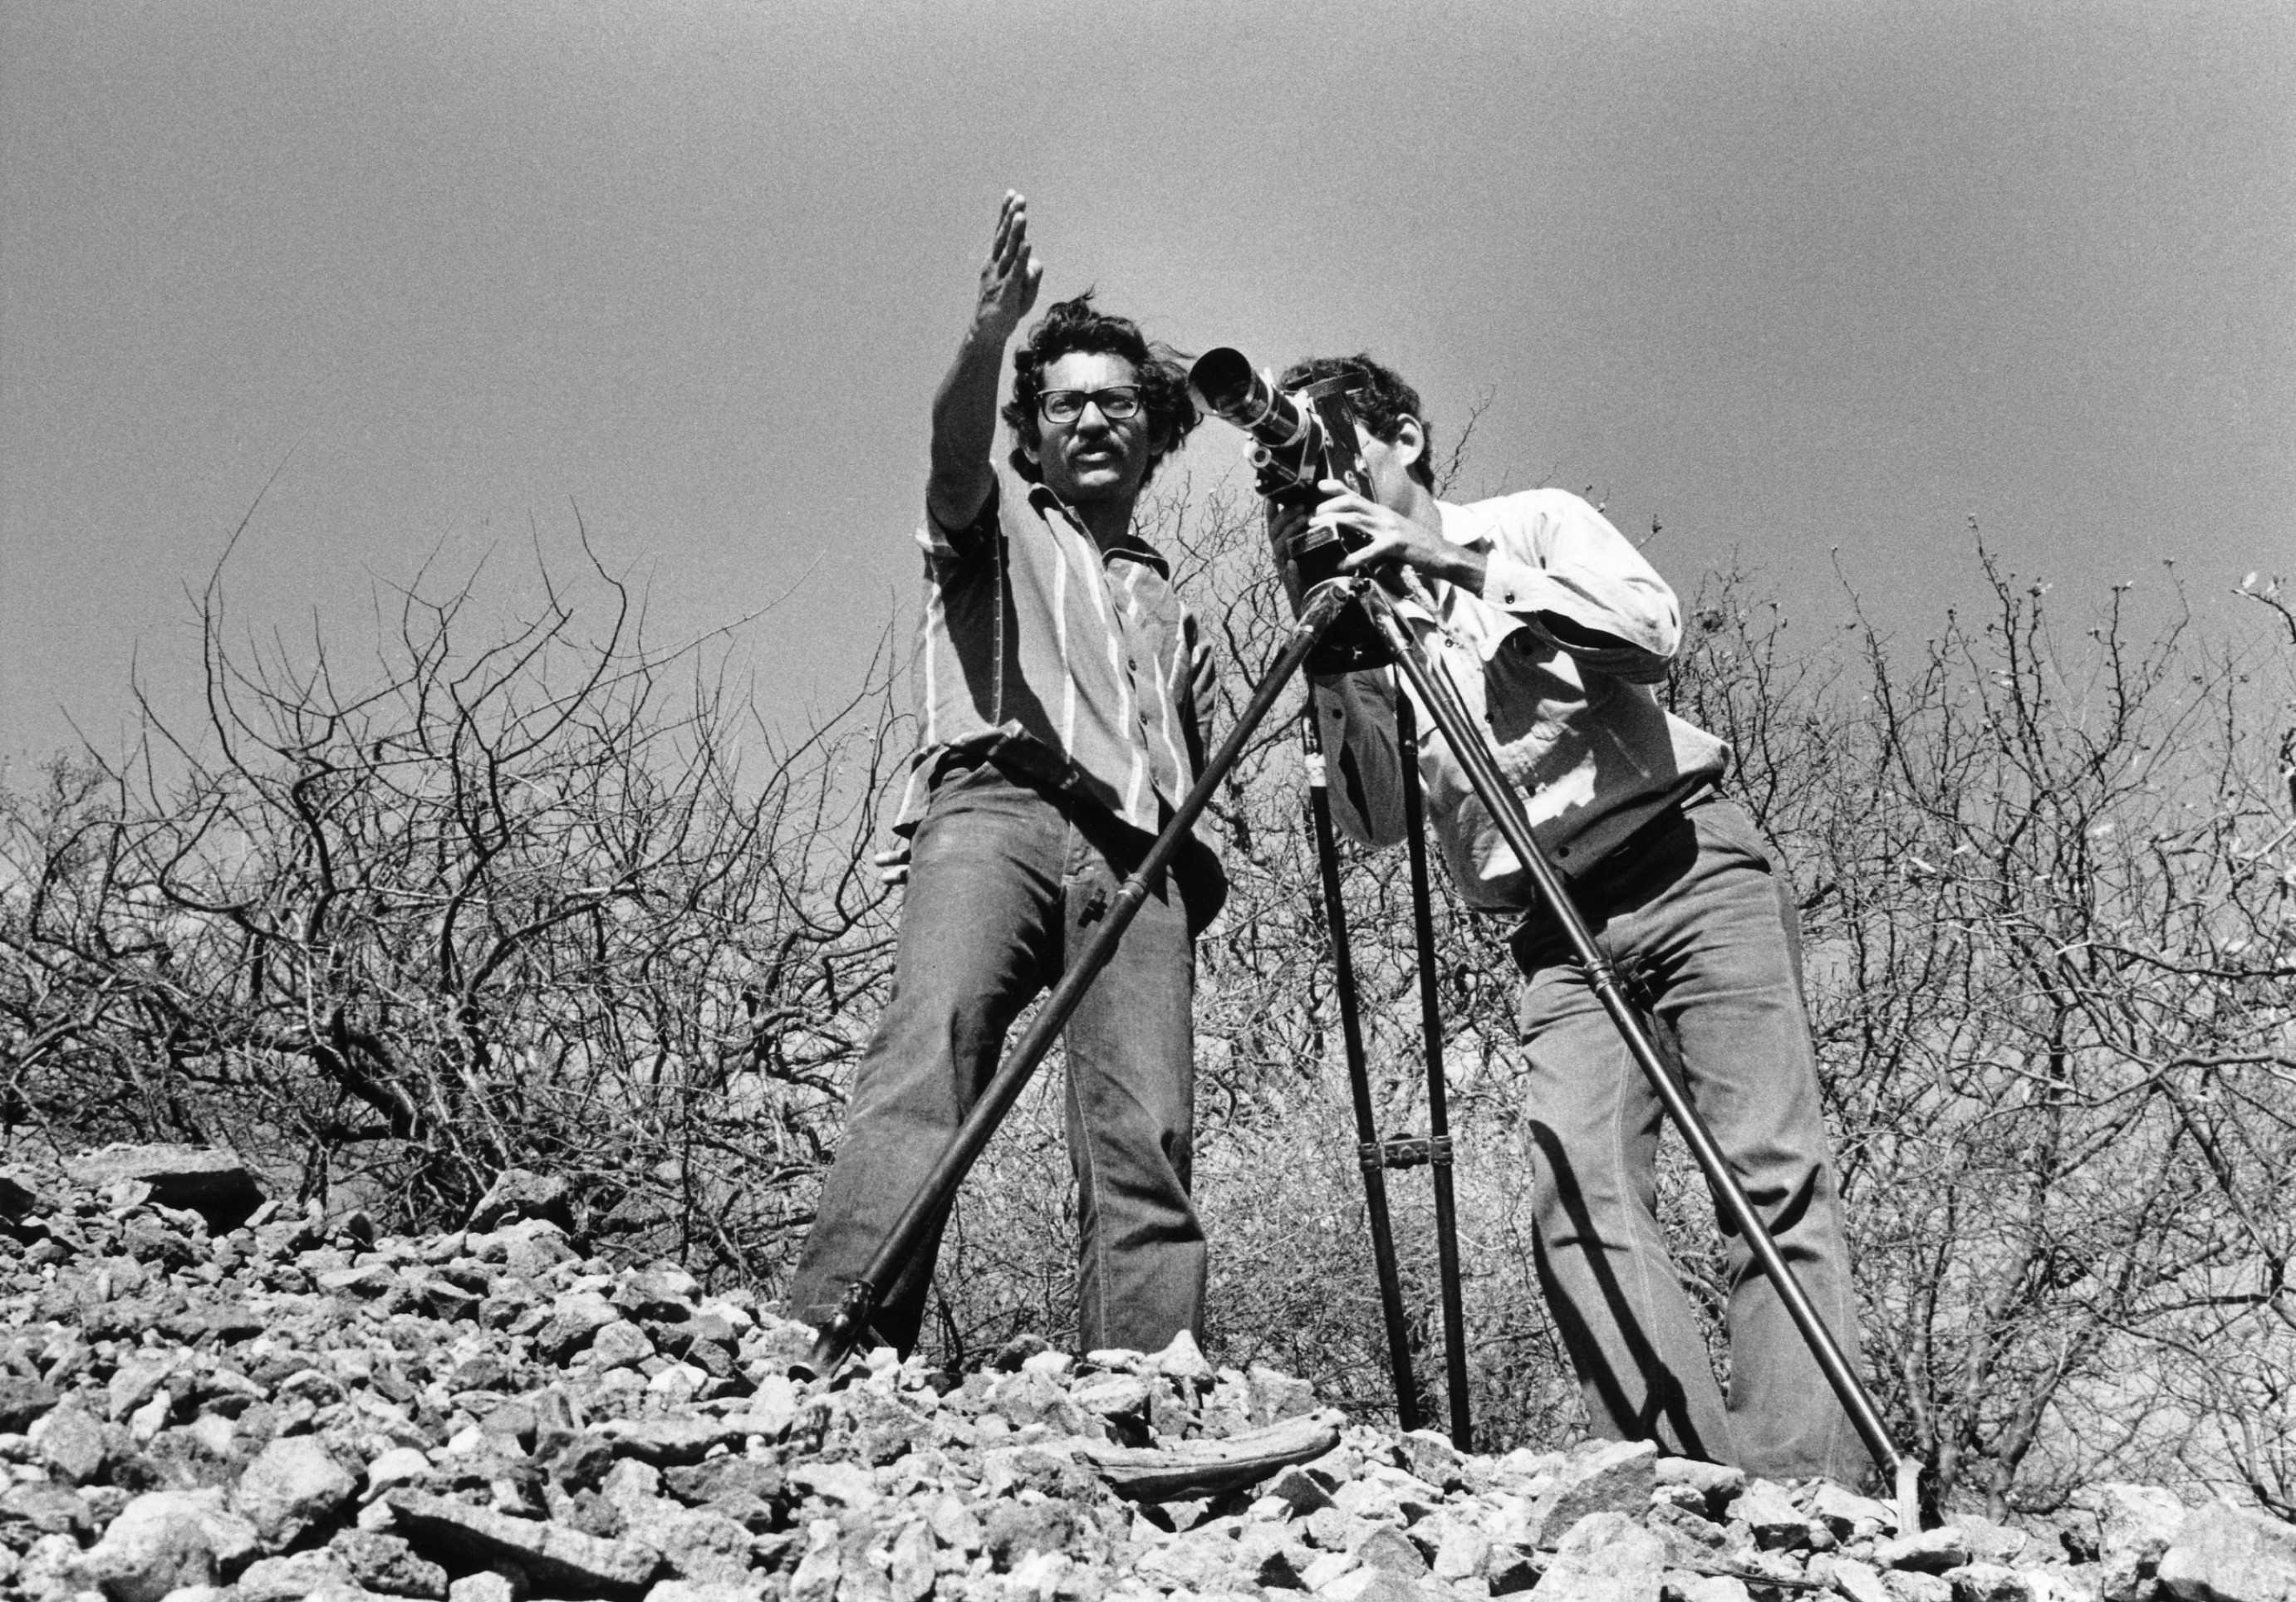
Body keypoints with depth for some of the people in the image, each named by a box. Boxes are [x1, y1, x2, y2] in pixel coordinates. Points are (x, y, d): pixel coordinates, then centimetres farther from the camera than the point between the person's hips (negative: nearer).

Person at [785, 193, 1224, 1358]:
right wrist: (987, 337, -19)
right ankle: (834, 1340, -41)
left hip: (1140, 859, 4)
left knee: (1147, 1141, -15)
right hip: (996, 804, -3)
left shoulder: (1175, 615, 37)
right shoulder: (998, 526, 26)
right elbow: (955, 450, 0)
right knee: (934, 1033, -31)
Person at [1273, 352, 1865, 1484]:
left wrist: (1458, 562, -16)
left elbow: (1651, 630, -12)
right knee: (1576, 1206, -15)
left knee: (1774, 1172, -13)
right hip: (1559, 936, 3)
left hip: (1692, 867, -2)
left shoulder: (1532, 521, 8)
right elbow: (1376, 822, 0)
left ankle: (1807, 1494, -12)